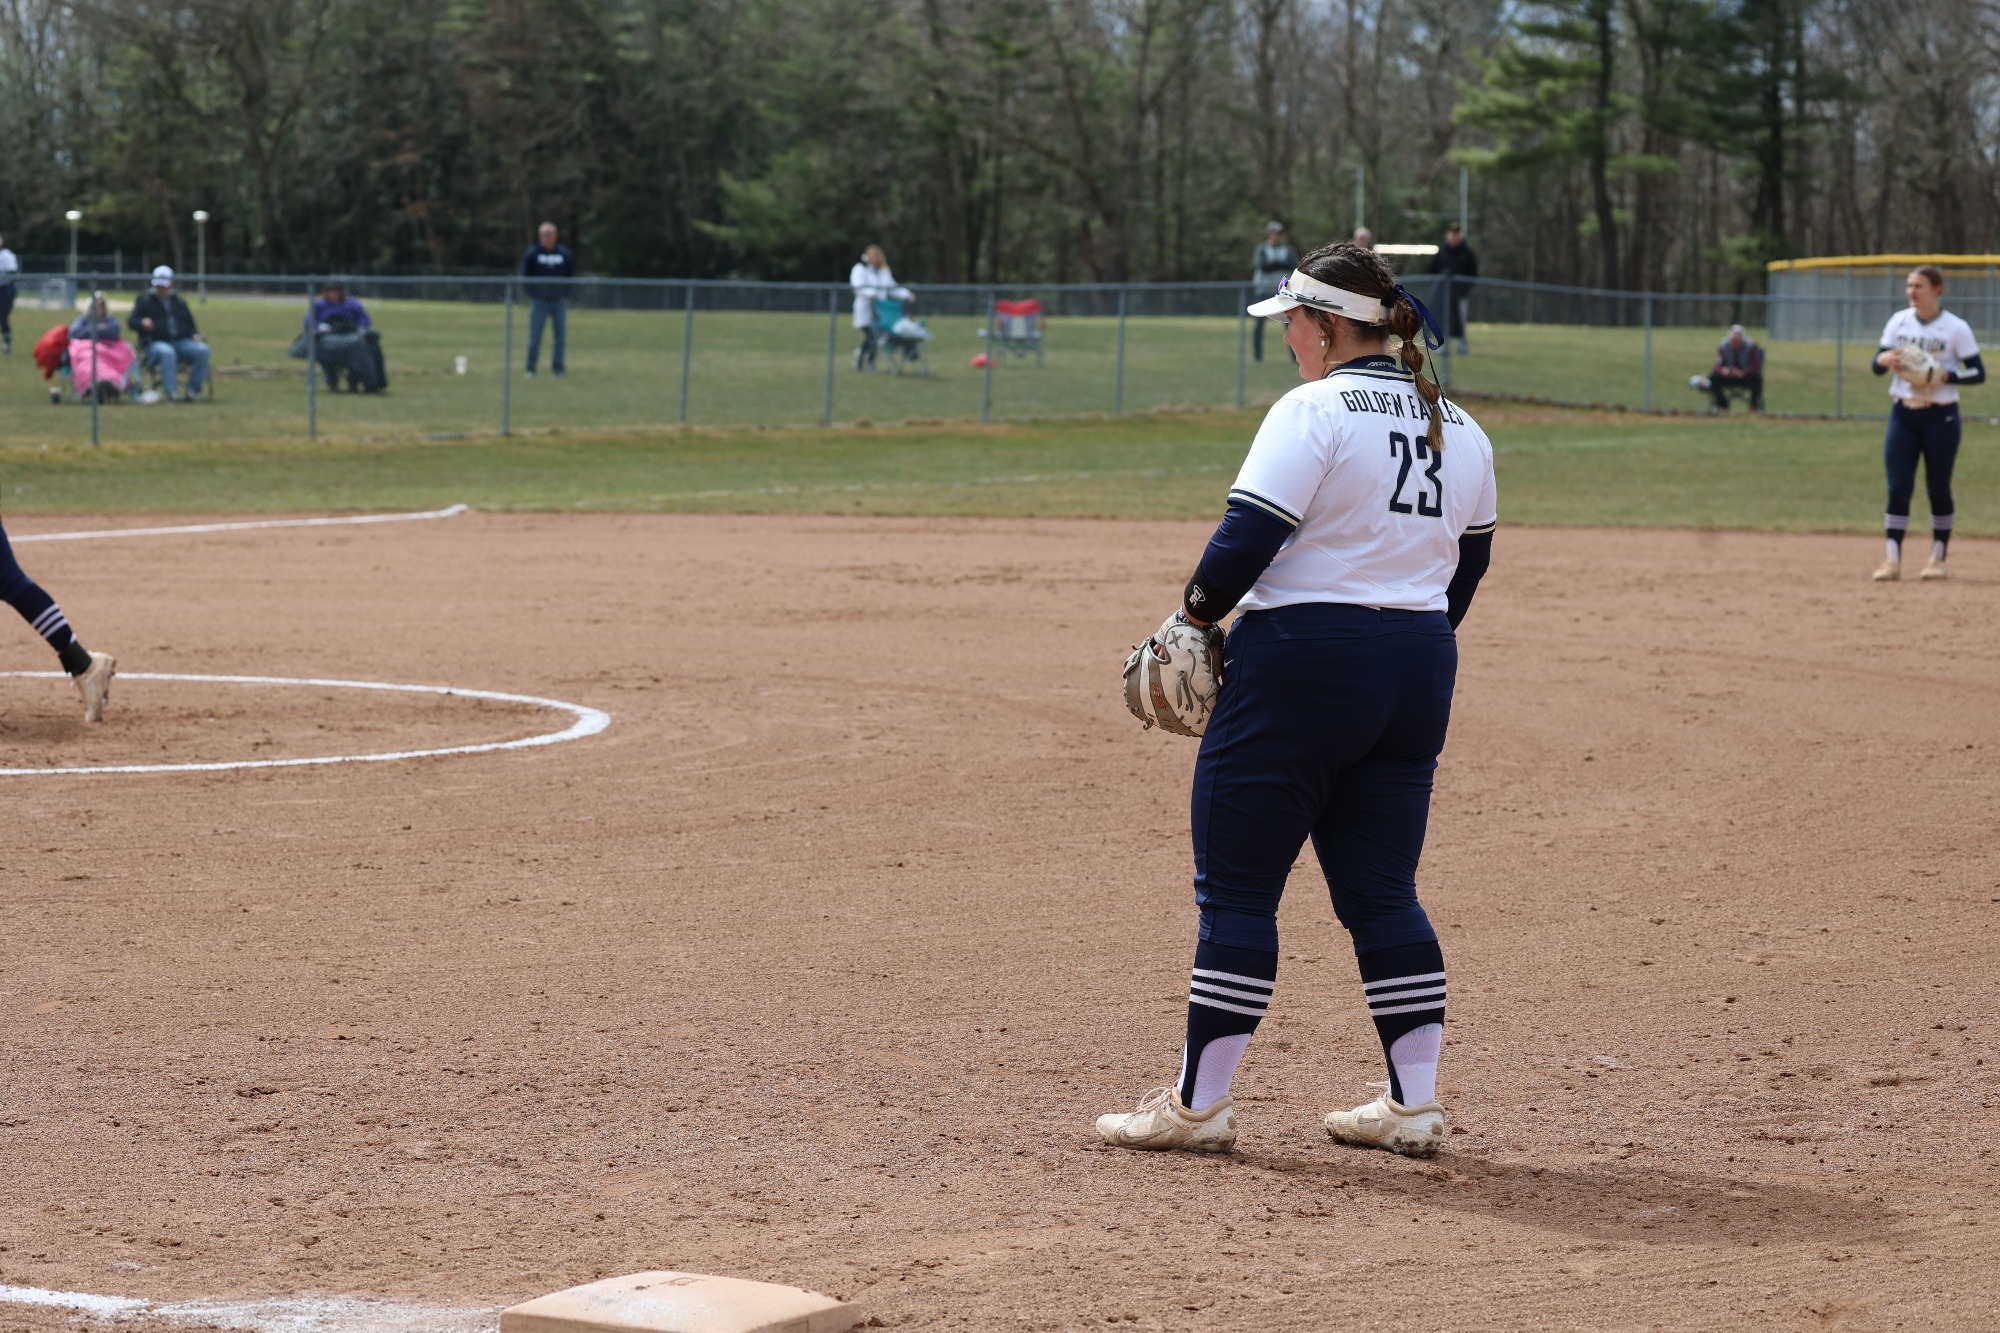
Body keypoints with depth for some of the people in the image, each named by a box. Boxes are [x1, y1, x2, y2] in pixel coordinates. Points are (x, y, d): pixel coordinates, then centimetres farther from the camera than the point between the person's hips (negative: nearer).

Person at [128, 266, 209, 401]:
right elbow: (132, 322, 7)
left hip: (180, 342, 4)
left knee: (202, 350, -25)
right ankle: (172, 392, -46)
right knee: (167, 352, -41)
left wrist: (195, 335, 4)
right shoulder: (145, 301, 14)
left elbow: (190, 324, 27)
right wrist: (142, 323, -17)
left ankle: (193, 390, -24)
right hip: (154, 343, -4)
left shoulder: (179, 303, 24)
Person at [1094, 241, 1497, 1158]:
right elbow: (1465, 570, 17)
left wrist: (1194, 616, -3)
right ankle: (1414, 1106, 9)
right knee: (1382, 891, 12)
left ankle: (1199, 1105, 2)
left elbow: (1246, 541, -18)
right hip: (1419, 672, 7)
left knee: (1237, 886, 0)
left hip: (1301, 668, -7)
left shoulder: (1312, 412, -12)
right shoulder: (1459, 430, 12)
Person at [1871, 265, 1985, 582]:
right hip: (1903, 414, 3)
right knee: (1898, 488, -4)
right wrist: (1885, 359, -20)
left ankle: (1938, 557, 16)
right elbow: (1876, 365, 3)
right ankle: (1892, 560, -3)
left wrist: (1946, 375, -22)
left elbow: (1978, 373, -6)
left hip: (1940, 416, -3)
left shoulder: (1956, 328, -6)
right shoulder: (1899, 321, 4)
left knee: (1938, 489, 4)